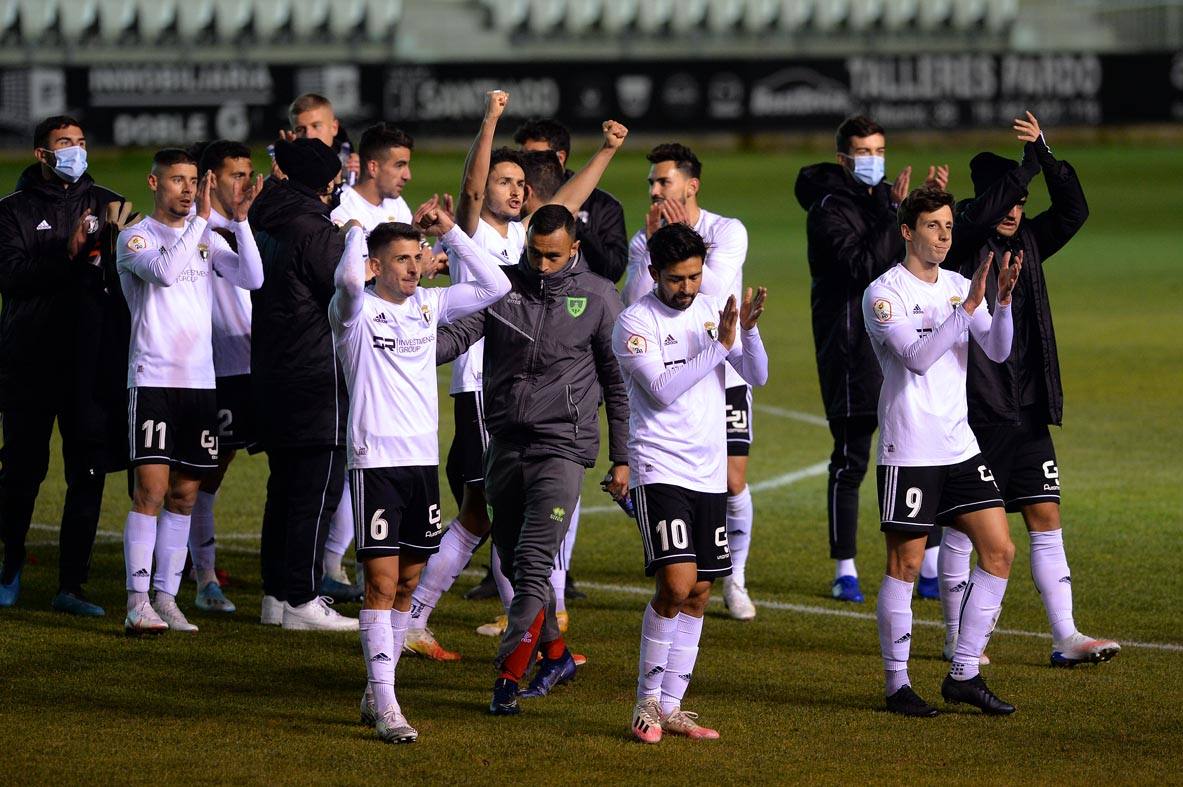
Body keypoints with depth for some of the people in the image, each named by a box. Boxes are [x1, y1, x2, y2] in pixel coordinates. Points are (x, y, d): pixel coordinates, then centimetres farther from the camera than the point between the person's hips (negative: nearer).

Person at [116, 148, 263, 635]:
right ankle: (137, 601, -14)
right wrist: (201, 218, -24)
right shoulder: (135, 238, -2)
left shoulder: (207, 239, 12)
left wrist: (241, 220, -11)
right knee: (151, 489, -12)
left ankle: (166, 597, 12)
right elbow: (164, 270, -22)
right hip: (152, 379, -5)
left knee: (184, 495, 6)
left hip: (200, 380, 5)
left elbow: (252, 279, -1)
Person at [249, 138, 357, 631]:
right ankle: (301, 600, -6)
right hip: (317, 375, -9)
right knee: (317, 489, -5)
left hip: (272, 376, 9)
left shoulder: (267, 225, 10)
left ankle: (276, 594, 19)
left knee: (285, 485, 15)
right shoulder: (315, 230, -15)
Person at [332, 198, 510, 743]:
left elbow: (495, 286, 6)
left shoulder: (429, 305, 10)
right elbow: (348, 278, -29)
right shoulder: (357, 310, -6)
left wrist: (450, 232, 1)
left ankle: (378, 690, 20)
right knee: (382, 582, -9)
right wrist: (355, 231, -10)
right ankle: (385, 705, -11)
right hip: (375, 460, -6)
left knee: (406, 583, 10)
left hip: (423, 458, 6)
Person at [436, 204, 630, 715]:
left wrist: (622, 458, 5)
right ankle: (555, 656, 31)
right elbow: (459, 332, -9)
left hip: (563, 447, -4)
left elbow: (618, 381, 5)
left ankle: (509, 676, -14)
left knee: (533, 565, -14)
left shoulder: (597, 297, 1)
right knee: (513, 562, 13)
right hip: (505, 443, 4)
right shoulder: (501, 285, 4)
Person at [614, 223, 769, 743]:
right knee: (676, 584, -16)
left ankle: (671, 707, 14)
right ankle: (647, 704, -3)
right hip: (660, 468, -6)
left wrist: (748, 331, -15)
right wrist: (718, 345, -20)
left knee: (698, 593, 6)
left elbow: (757, 376, 3)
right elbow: (663, 390, -18)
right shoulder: (636, 321, -8)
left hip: (709, 471, 6)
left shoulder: (712, 310, 8)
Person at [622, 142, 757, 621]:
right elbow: (634, 303, -11)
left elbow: (714, 285, -21)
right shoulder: (645, 239, 1)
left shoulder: (728, 232, -6)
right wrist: (652, 243, -16)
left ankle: (735, 580, 12)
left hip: (726, 374, -2)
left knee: (732, 482, -4)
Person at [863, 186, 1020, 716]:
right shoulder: (884, 293, -8)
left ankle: (964, 674, 8)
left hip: (959, 447, 7)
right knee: (905, 564, -2)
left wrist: (1003, 300, -16)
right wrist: (968, 306, -27)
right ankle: (897, 683, 7)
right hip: (908, 449, -6)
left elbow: (997, 351, 1)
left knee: (999, 551, 1)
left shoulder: (959, 286, 11)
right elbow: (918, 356, -21)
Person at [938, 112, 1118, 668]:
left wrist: (1047, 157, -13)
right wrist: (1029, 161, -26)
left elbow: (1073, 212, -1)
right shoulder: (964, 244, -6)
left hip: (1028, 409, 6)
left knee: (1046, 519, 3)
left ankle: (1066, 638, 3)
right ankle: (957, 638, 12)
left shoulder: (1026, 243, 10)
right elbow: (979, 215, -27)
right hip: (976, 408, -6)